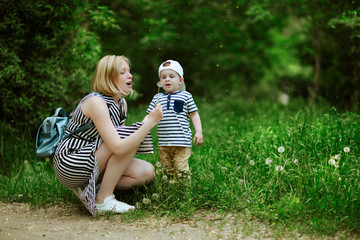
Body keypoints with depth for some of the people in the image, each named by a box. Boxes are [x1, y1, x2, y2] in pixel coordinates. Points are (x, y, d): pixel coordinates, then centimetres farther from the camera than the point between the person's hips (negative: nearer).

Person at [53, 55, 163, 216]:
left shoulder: (122, 103, 7)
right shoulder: (96, 102, -22)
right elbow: (118, 148, -32)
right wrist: (150, 122, -27)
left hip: (91, 163, 9)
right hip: (70, 164, -9)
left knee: (147, 172, -7)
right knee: (128, 141, -23)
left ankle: (89, 188, 0)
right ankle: (103, 200, -17)